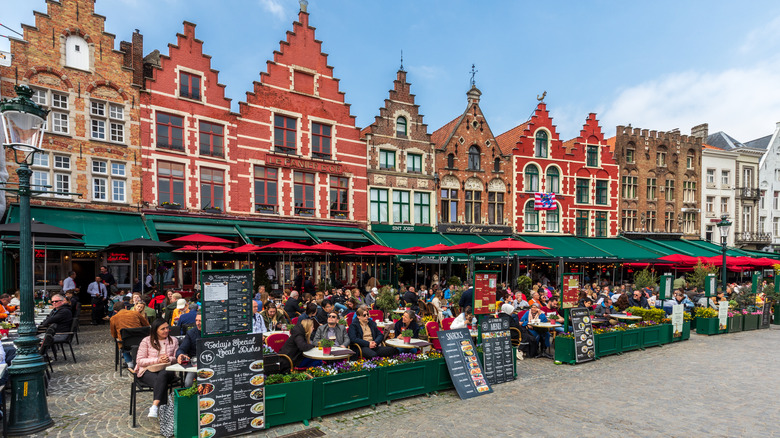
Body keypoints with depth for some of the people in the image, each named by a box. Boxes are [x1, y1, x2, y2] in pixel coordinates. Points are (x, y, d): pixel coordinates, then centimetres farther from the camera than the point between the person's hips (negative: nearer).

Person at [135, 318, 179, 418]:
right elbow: (139, 360, -2)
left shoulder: (174, 340, 11)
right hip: (148, 371, -1)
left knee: (162, 375, -37)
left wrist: (169, 359, -14)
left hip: (166, 370, 1)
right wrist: (157, 360, -14)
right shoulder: (147, 341, 4)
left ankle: (154, 406, -39)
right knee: (161, 381, -34)